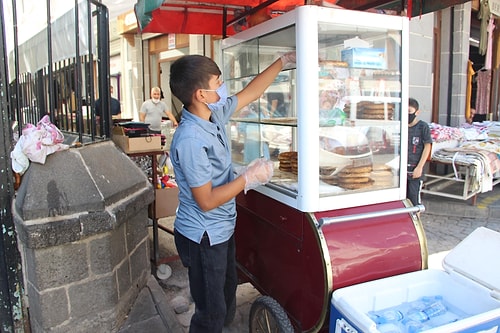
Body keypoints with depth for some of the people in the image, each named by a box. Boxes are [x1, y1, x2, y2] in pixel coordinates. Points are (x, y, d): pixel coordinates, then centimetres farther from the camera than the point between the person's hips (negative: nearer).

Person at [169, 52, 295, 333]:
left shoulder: (215, 114, -3)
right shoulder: (190, 140, -30)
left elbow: (252, 92, 11)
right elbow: (206, 201, -26)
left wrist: (284, 60, 14)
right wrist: (248, 178, -21)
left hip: (222, 229, 9)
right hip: (204, 237, -9)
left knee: (228, 293, 29)